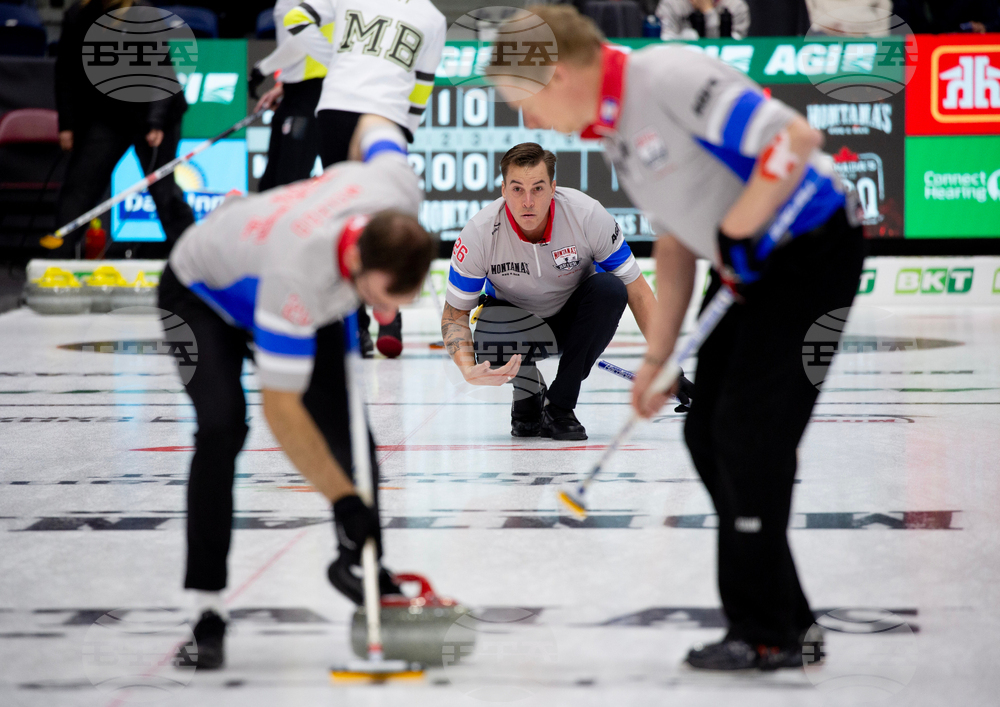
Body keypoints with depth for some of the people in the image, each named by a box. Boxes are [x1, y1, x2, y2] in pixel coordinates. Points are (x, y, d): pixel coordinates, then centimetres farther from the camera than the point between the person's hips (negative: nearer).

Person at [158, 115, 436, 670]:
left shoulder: (399, 189, -33)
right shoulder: (300, 273, -47)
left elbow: (373, 125, -7)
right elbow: (281, 407, -40)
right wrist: (343, 500, -40)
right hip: (202, 296, -6)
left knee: (347, 422, -7)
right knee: (222, 426, -26)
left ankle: (358, 560, 15)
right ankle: (206, 611, -20)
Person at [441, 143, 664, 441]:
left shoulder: (588, 215, -27)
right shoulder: (479, 233, -25)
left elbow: (637, 292, -18)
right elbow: (454, 313, -15)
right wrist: (468, 370, -35)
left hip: (573, 316, 1)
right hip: (516, 319, -1)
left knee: (610, 289, -32)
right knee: (488, 343, -36)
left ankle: (558, 408, -18)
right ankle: (527, 391, 1)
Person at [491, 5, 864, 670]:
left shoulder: (668, 78, -22)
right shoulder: (612, 126, 9)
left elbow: (797, 138, -28)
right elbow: (675, 240, 17)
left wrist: (735, 231, -20)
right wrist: (657, 356, 15)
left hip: (812, 251, -10)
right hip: (750, 266, 10)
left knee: (749, 434, -11)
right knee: (708, 433, 9)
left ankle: (766, 633, -2)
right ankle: (788, 626, 16)